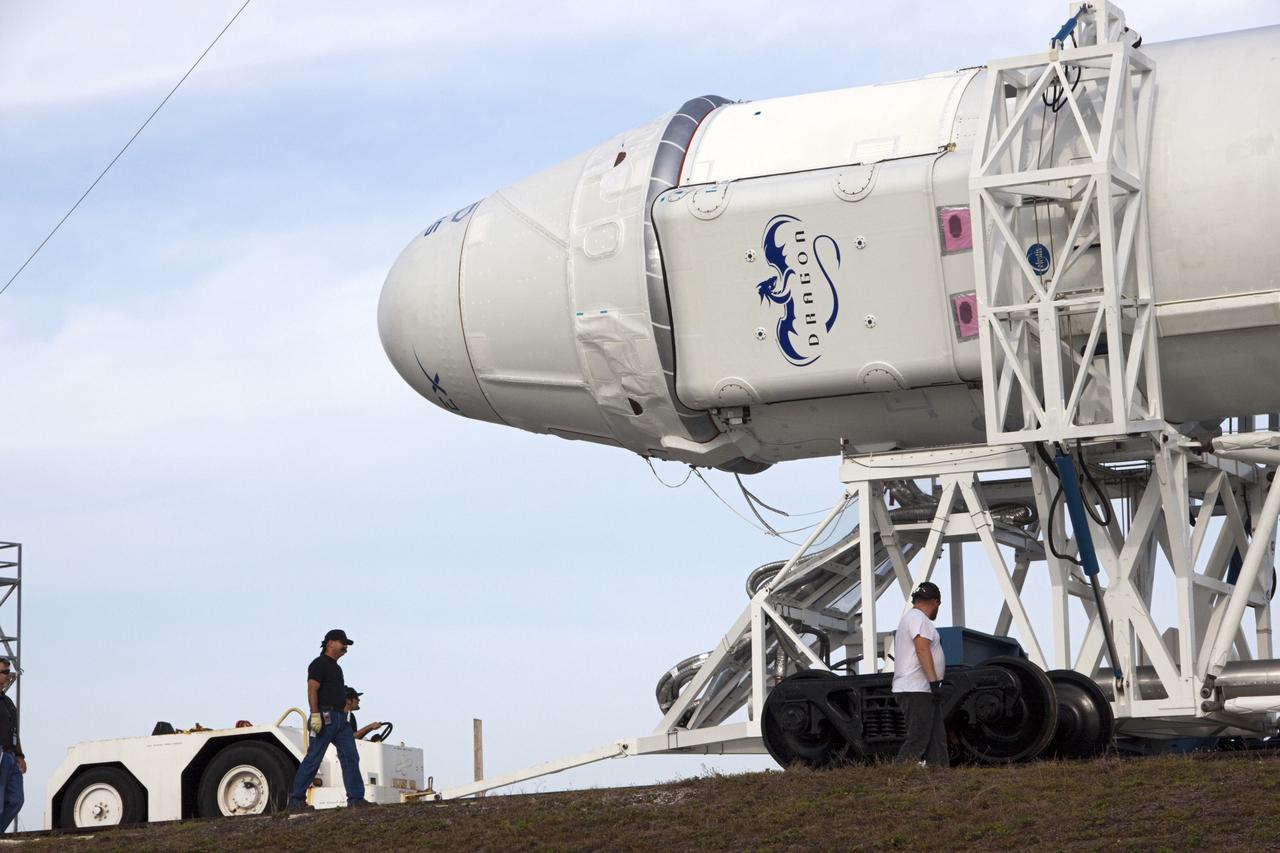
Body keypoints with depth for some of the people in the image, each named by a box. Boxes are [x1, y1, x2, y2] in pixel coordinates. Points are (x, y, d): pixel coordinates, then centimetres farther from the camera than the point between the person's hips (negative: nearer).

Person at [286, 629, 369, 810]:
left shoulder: (336, 667, 23)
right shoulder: (319, 664, -6)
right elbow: (312, 690, -16)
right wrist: (315, 715, -24)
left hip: (340, 719, 9)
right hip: (325, 717, -9)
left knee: (351, 758, 1)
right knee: (313, 759, -7)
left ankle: (356, 798, 0)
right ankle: (296, 799, -2)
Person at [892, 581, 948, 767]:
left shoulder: (910, 618, 24)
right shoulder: (918, 618, -9)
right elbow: (922, 650, -20)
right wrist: (934, 681, -24)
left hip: (923, 691, 11)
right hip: (916, 690, -11)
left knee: (936, 738, 8)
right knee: (918, 739, -12)